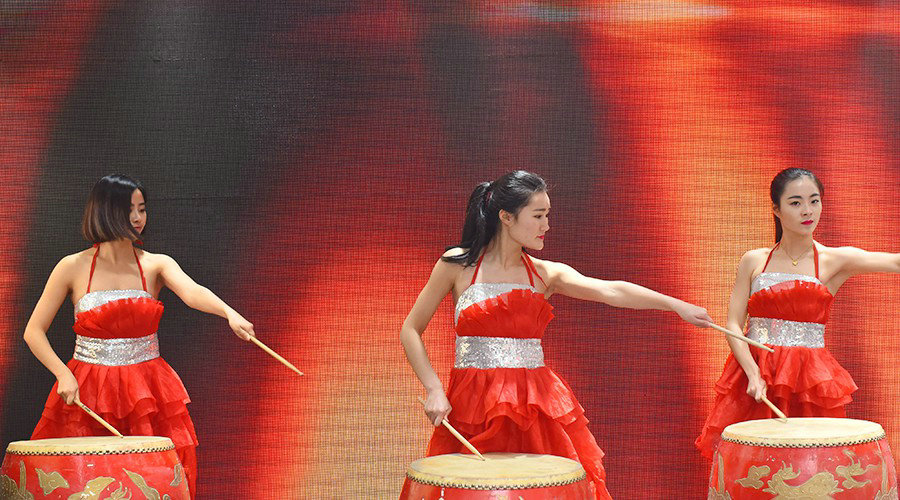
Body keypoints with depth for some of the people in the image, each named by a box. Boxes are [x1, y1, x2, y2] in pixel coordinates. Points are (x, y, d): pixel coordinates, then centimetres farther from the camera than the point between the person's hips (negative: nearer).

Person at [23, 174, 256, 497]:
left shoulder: (156, 265, 2)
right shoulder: (73, 268, -1)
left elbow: (192, 292, -19)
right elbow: (33, 331, 1)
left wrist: (230, 313, -39)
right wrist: (63, 374, -14)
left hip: (148, 393, 1)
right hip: (86, 396, -1)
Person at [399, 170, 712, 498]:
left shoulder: (546, 274, 5)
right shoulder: (457, 265, 0)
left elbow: (610, 291, -11)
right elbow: (410, 331, 4)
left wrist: (676, 305, -25)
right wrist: (434, 390, -7)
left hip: (537, 406, 2)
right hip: (472, 408, -2)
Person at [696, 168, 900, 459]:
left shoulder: (834, 261, 2)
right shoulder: (753, 262, 8)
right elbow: (733, 325, 3)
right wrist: (753, 373, -12)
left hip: (811, 380, -1)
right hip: (754, 380, 1)